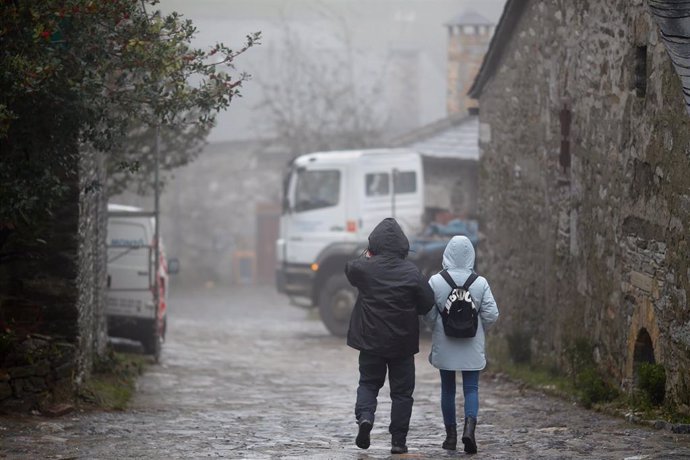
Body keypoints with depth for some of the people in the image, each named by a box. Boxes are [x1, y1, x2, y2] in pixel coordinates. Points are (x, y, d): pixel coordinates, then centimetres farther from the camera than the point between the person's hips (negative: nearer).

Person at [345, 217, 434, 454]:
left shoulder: (364, 268, -9)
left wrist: (367, 256, 29)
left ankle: (364, 416, -10)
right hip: (402, 343, -1)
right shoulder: (411, 272, -12)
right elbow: (427, 303, -5)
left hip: (370, 341, 1)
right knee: (402, 391, 9)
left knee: (368, 383, 17)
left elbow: (349, 269, 15)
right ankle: (398, 440, 8)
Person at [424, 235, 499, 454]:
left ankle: (451, 435, 17)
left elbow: (428, 314, -6)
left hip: (444, 346, 0)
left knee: (447, 389, 12)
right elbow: (491, 314, -7)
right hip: (472, 346, 0)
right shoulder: (480, 283, -8)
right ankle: (469, 426, -18)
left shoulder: (436, 282, -9)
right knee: (471, 388, 4)